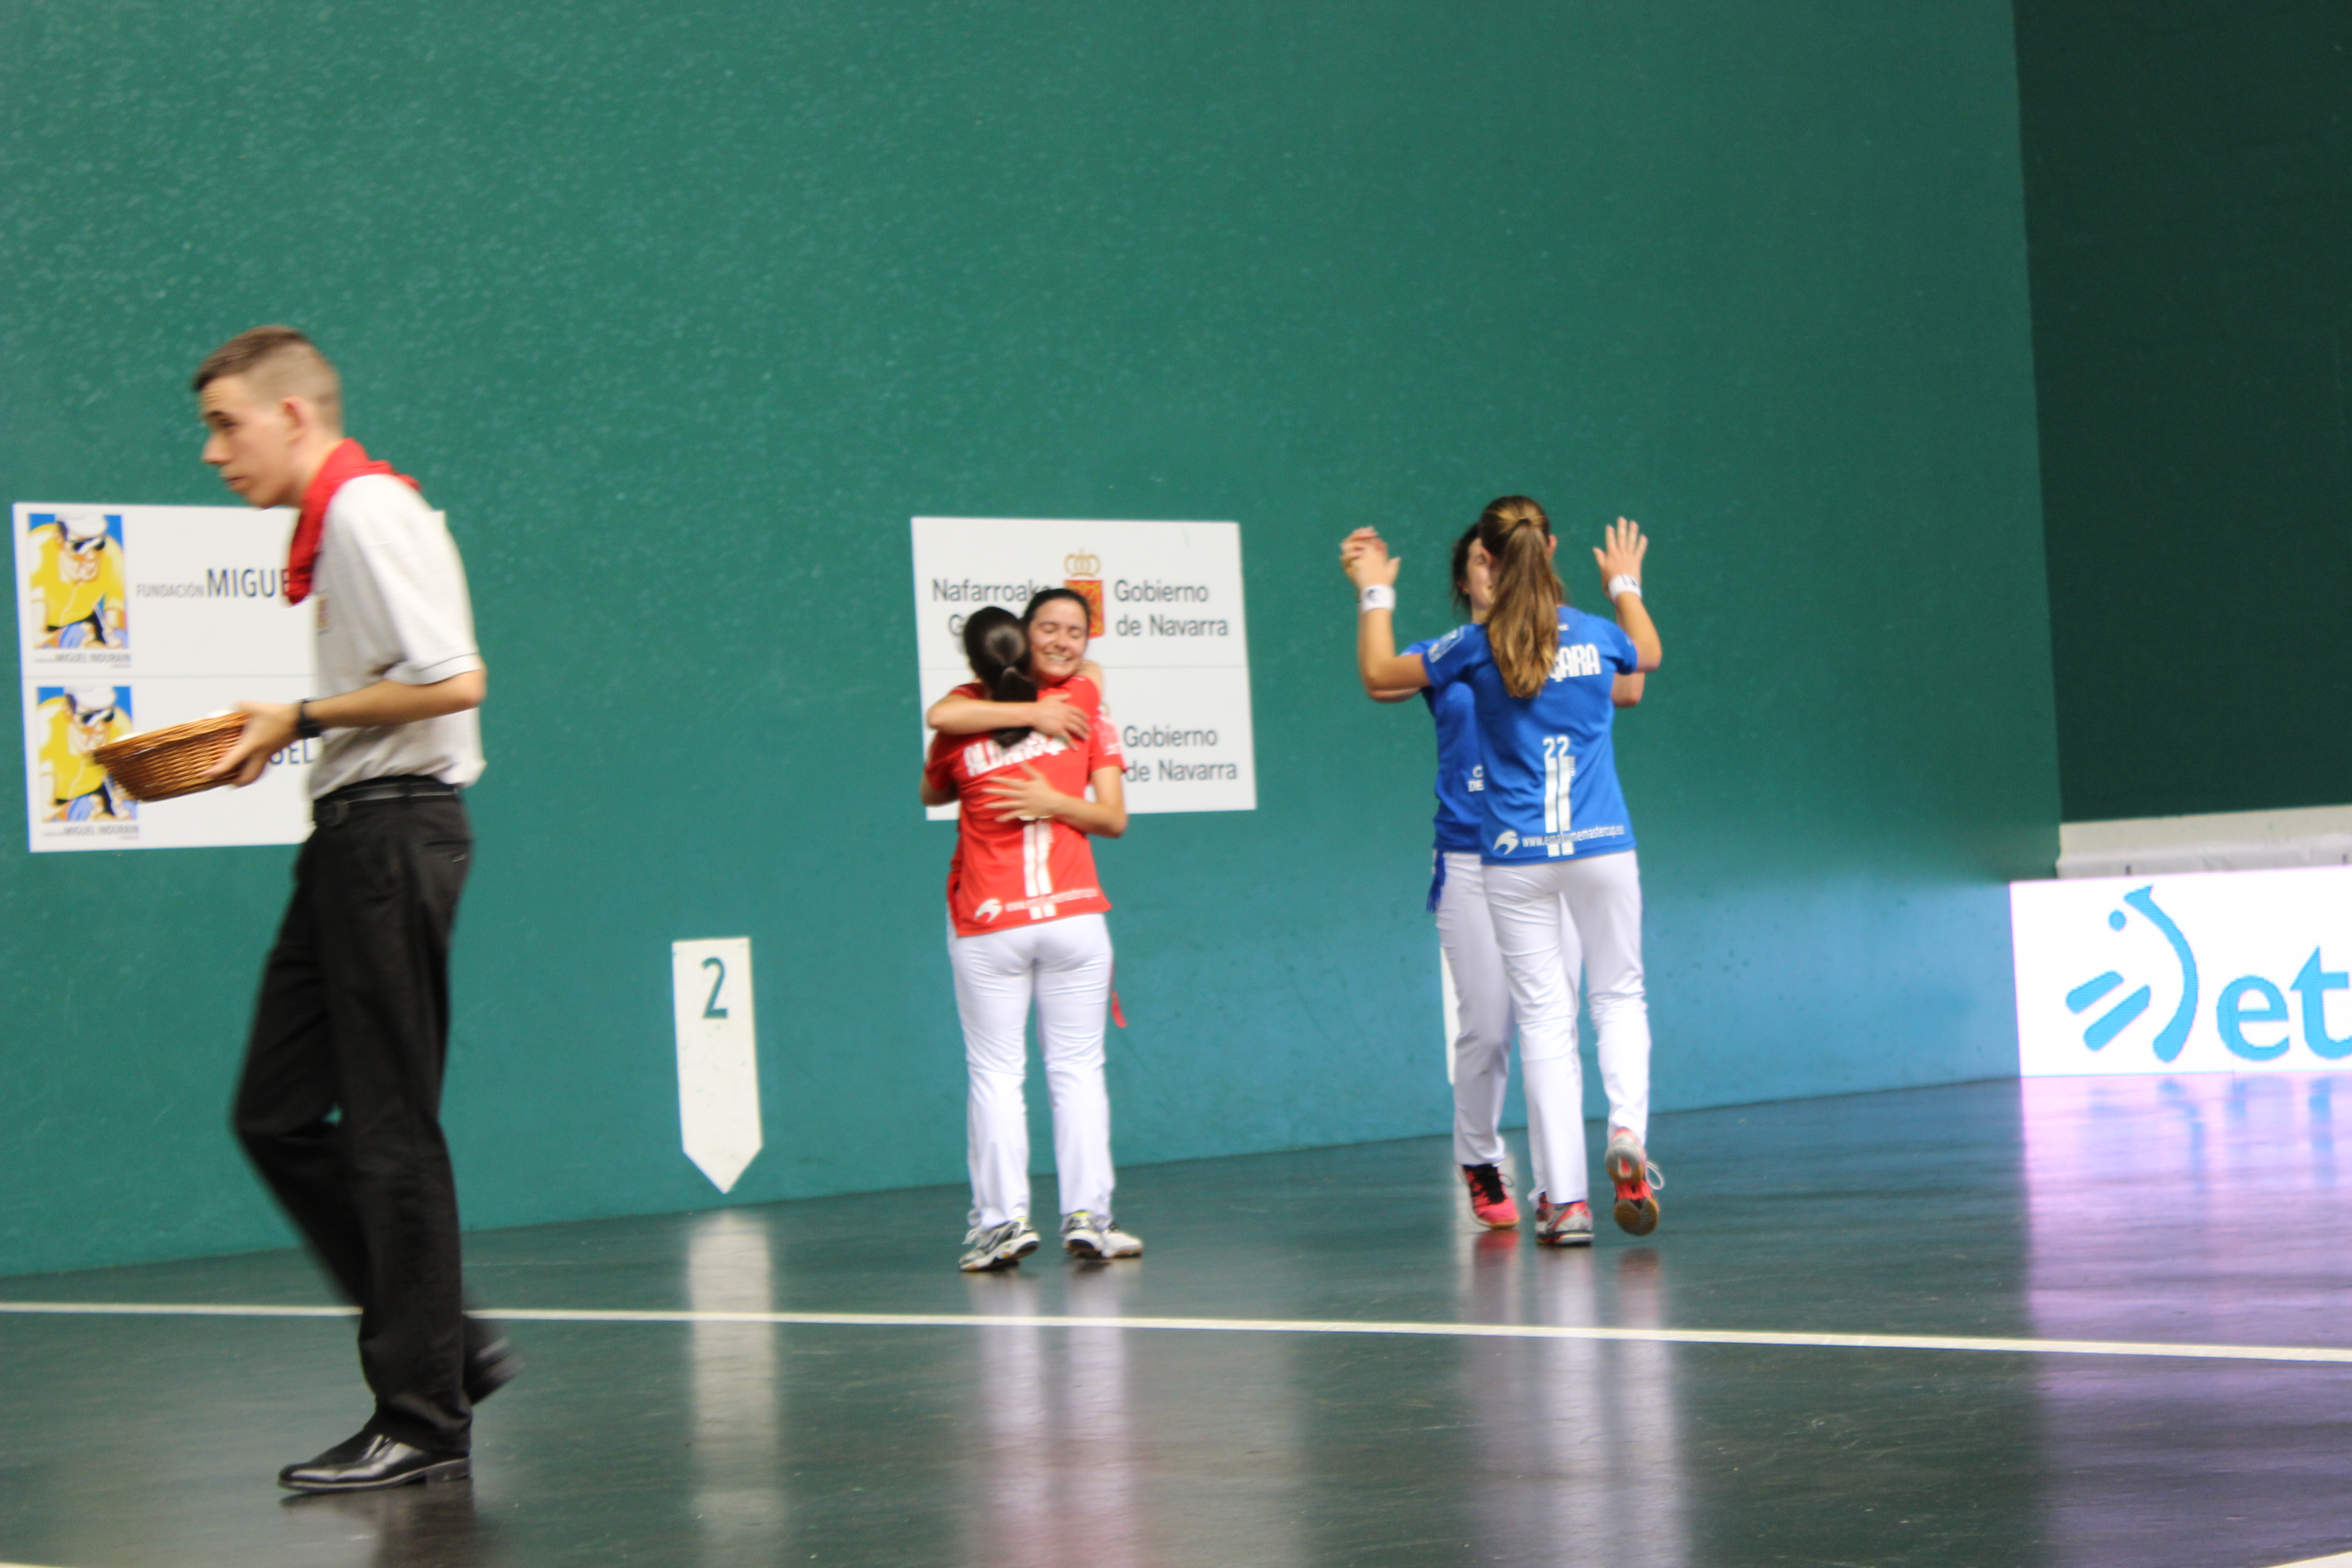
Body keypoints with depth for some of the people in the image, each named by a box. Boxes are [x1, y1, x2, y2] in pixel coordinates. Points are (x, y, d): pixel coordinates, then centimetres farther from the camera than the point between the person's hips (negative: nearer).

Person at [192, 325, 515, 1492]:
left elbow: (452, 680, -22)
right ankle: (446, 1346, 15)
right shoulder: (334, 523, 17)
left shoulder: (368, 512, -12)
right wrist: (269, 736, 10)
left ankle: (425, 1420, 1)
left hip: (394, 834, -10)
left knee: (390, 1130, -5)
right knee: (277, 1114, 10)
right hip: (355, 836, 10)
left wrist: (301, 720, -13)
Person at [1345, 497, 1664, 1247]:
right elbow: (1648, 657, 27)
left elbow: (1378, 673, 8)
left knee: (1545, 1020, 2)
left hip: (1515, 860, -1)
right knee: (1619, 996, 15)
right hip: (1601, 847, 1)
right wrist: (1626, 586, 43)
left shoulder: (1476, 646, -5)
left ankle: (1564, 1198, 0)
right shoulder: (1599, 636, 2)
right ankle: (1627, 1133, -10)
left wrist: (1375, 594, 21)